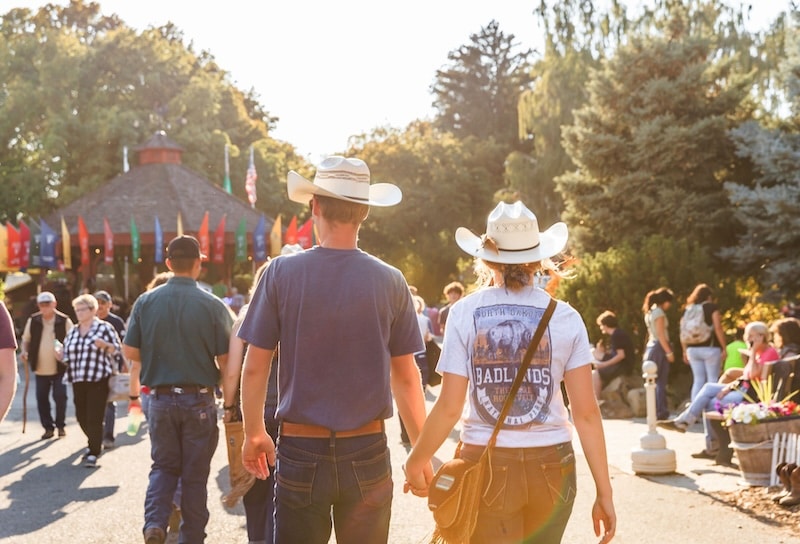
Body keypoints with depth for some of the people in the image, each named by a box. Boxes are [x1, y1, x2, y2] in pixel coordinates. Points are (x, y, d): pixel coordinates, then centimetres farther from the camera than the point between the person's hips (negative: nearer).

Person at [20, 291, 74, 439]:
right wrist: (24, 351, -6)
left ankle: (61, 425, 13)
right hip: (40, 368, 3)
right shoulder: (33, 321, 2)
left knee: (60, 396, -4)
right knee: (41, 398, 5)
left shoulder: (64, 321, -6)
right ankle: (48, 427, 16)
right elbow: (26, 339, 12)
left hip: (59, 367, -3)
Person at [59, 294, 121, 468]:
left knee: (94, 418, -8)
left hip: (98, 380, -6)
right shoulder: (72, 332, 15)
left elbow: (117, 350, -2)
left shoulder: (104, 328, 0)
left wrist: (104, 345, -19)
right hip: (78, 381, 6)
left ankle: (93, 453, 0)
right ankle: (94, 443, 33)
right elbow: (66, 356, 20)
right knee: (81, 416, 10)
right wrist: (60, 355, -2)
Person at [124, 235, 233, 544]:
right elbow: (225, 360, -10)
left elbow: (130, 353, 1)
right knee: (195, 474, 10)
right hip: (199, 400, -2)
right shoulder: (213, 306, -11)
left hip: (161, 399, 2)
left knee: (164, 466, 17)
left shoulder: (145, 302, -4)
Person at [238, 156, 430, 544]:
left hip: (300, 451, 0)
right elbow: (406, 377, 2)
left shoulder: (282, 273, -6)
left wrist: (253, 434, 12)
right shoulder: (390, 282, -4)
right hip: (367, 453, 1)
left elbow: (255, 368, -3)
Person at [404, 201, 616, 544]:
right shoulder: (565, 317, -1)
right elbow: (586, 412, -4)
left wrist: (415, 463, 7)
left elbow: (449, 407, -8)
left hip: (487, 466, -2)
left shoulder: (465, 313, -4)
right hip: (551, 466, 2)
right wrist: (604, 492, 2)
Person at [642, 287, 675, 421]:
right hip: (659, 348, -9)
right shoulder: (659, 312, -11)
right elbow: (661, 335, -16)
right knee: (661, 382, -7)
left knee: (653, 381, 9)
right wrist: (669, 352, -16)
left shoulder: (650, 312, 16)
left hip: (651, 347, 9)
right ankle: (662, 412, -7)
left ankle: (654, 411, 11)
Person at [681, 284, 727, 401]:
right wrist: (724, 347, -8)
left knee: (698, 380, 9)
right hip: (710, 348, -5)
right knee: (712, 380, 0)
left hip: (693, 349, 5)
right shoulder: (712, 307, -3)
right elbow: (718, 328, -12)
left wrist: (685, 351, 16)